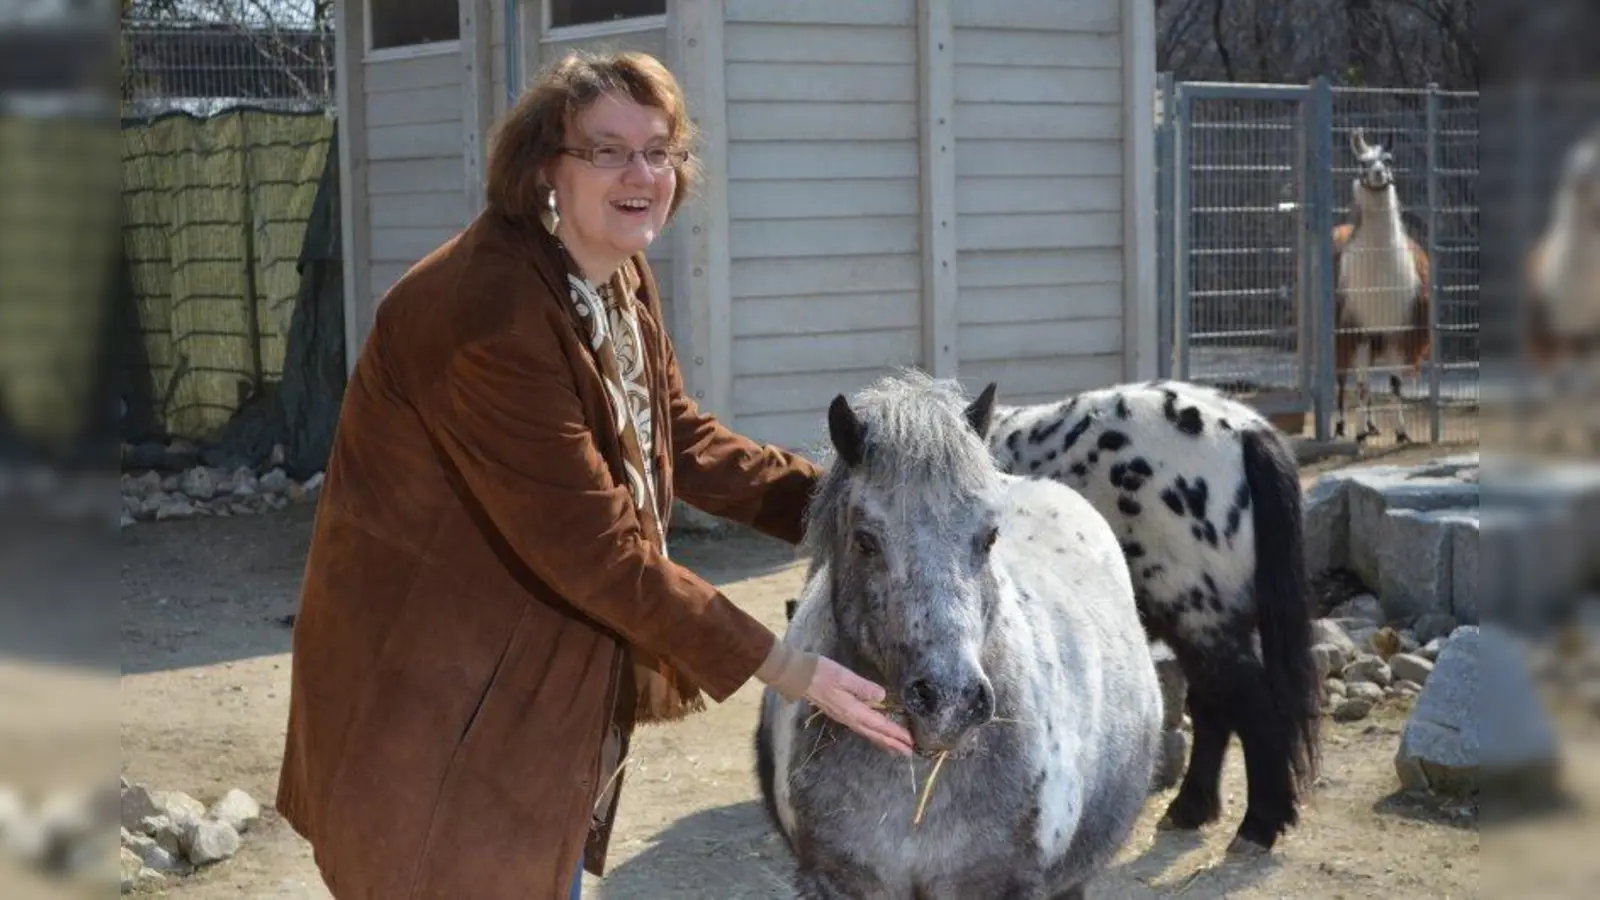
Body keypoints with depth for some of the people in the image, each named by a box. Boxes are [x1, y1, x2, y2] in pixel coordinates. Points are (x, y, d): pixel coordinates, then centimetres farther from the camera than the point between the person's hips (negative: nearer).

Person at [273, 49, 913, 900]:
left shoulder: (623, 282, 2)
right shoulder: (489, 312, -29)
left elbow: (682, 441, 12)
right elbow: (596, 548, -28)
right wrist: (784, 669, -23)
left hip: (550, 690, 9)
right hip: (431, 701, -9)